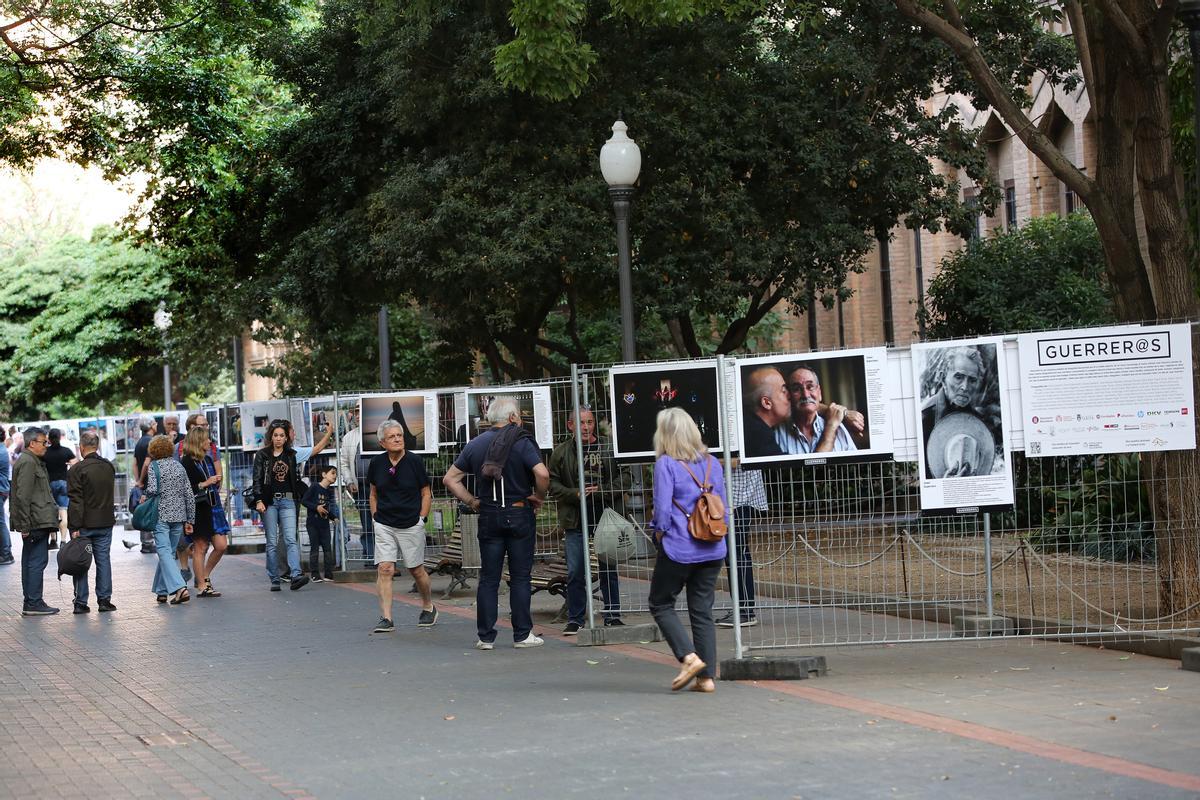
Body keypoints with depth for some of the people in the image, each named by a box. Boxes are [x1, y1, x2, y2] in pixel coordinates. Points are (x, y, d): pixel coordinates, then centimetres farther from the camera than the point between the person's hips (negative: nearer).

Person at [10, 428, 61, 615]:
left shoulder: (34, 462, 20)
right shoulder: (28, 463, -13)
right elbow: (23, 497, -19)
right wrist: (25, 525, -21)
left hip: (37, 523, 11)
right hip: (36, 523, -11)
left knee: (30, 562, 12)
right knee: (37, 561, -10)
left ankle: (30, 603, 16)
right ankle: (33, 604, -10)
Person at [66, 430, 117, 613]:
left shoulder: (77, 469, -13)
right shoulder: (109, 467, 5)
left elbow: (75, 500, -15)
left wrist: (75, 527, -15)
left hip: (84, 524, -4)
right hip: (105, 522, 4)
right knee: (103, 559, 9)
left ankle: (81, 602, 4)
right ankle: (104, 599, 10)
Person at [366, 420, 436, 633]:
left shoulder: (414, 461, -6)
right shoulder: (377, 463, 1)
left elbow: (426, 493, 2)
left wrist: (421, 519, -3)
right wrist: (375, 518, 7)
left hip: (411, 525, -2)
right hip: (384, 525, 2)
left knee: (416, 569, 10)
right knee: (384, 569, -10)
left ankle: (428, 607, 34)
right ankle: (386, 618, -11)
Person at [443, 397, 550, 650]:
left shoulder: (476, 444, 7)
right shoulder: (521, 442, -8)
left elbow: (450, 479, 7)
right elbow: (542, 474, -22)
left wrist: (471, 501, 9)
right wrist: (539, 497, -6)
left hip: (488, 516, 4)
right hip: (519, 514, -3)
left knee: (488, 578, 7)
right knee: (520, 577, 3)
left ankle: (485, 636, 5)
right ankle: (522, 634, 4)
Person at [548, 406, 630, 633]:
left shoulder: (609, 448, 2)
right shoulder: (561, 452, 4)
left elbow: (625, 477, 3)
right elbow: (553, 484, 4)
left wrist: (602, 490, -11)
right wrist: (575, 494, -11)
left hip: (606, 515, 0)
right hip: (575, 520, 0)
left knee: (608, 569, 7)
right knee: (575, 572, 0)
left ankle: (612, 617, 17)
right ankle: (575, 620, 8)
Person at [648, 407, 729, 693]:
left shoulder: (666, 464, -10)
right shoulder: (712, 463, 7)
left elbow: (662, 508, -13)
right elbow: (722, 507, 10)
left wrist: (660, 532, 5)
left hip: (678, 549, -5)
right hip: (713, 549, 6)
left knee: (661, 605, 10)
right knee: (703, 610, 10)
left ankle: (689, 656, -7)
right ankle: (707, 676, 7)